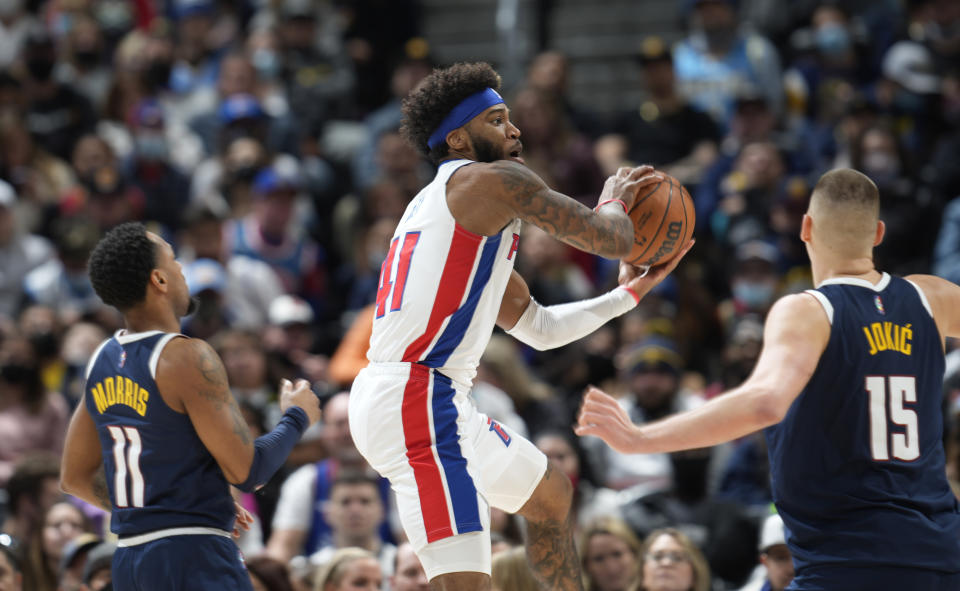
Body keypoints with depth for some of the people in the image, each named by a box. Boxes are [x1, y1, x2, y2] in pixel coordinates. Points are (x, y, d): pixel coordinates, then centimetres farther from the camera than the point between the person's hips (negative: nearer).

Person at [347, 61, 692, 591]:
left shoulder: (445, 206, 25)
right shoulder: (493, 181, -5)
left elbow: (538, 326, 30)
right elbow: (607, 240, -4)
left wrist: (628, 294, 30)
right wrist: (614, 202, 18)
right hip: (415, 395, -11)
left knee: (551, 495, 30)